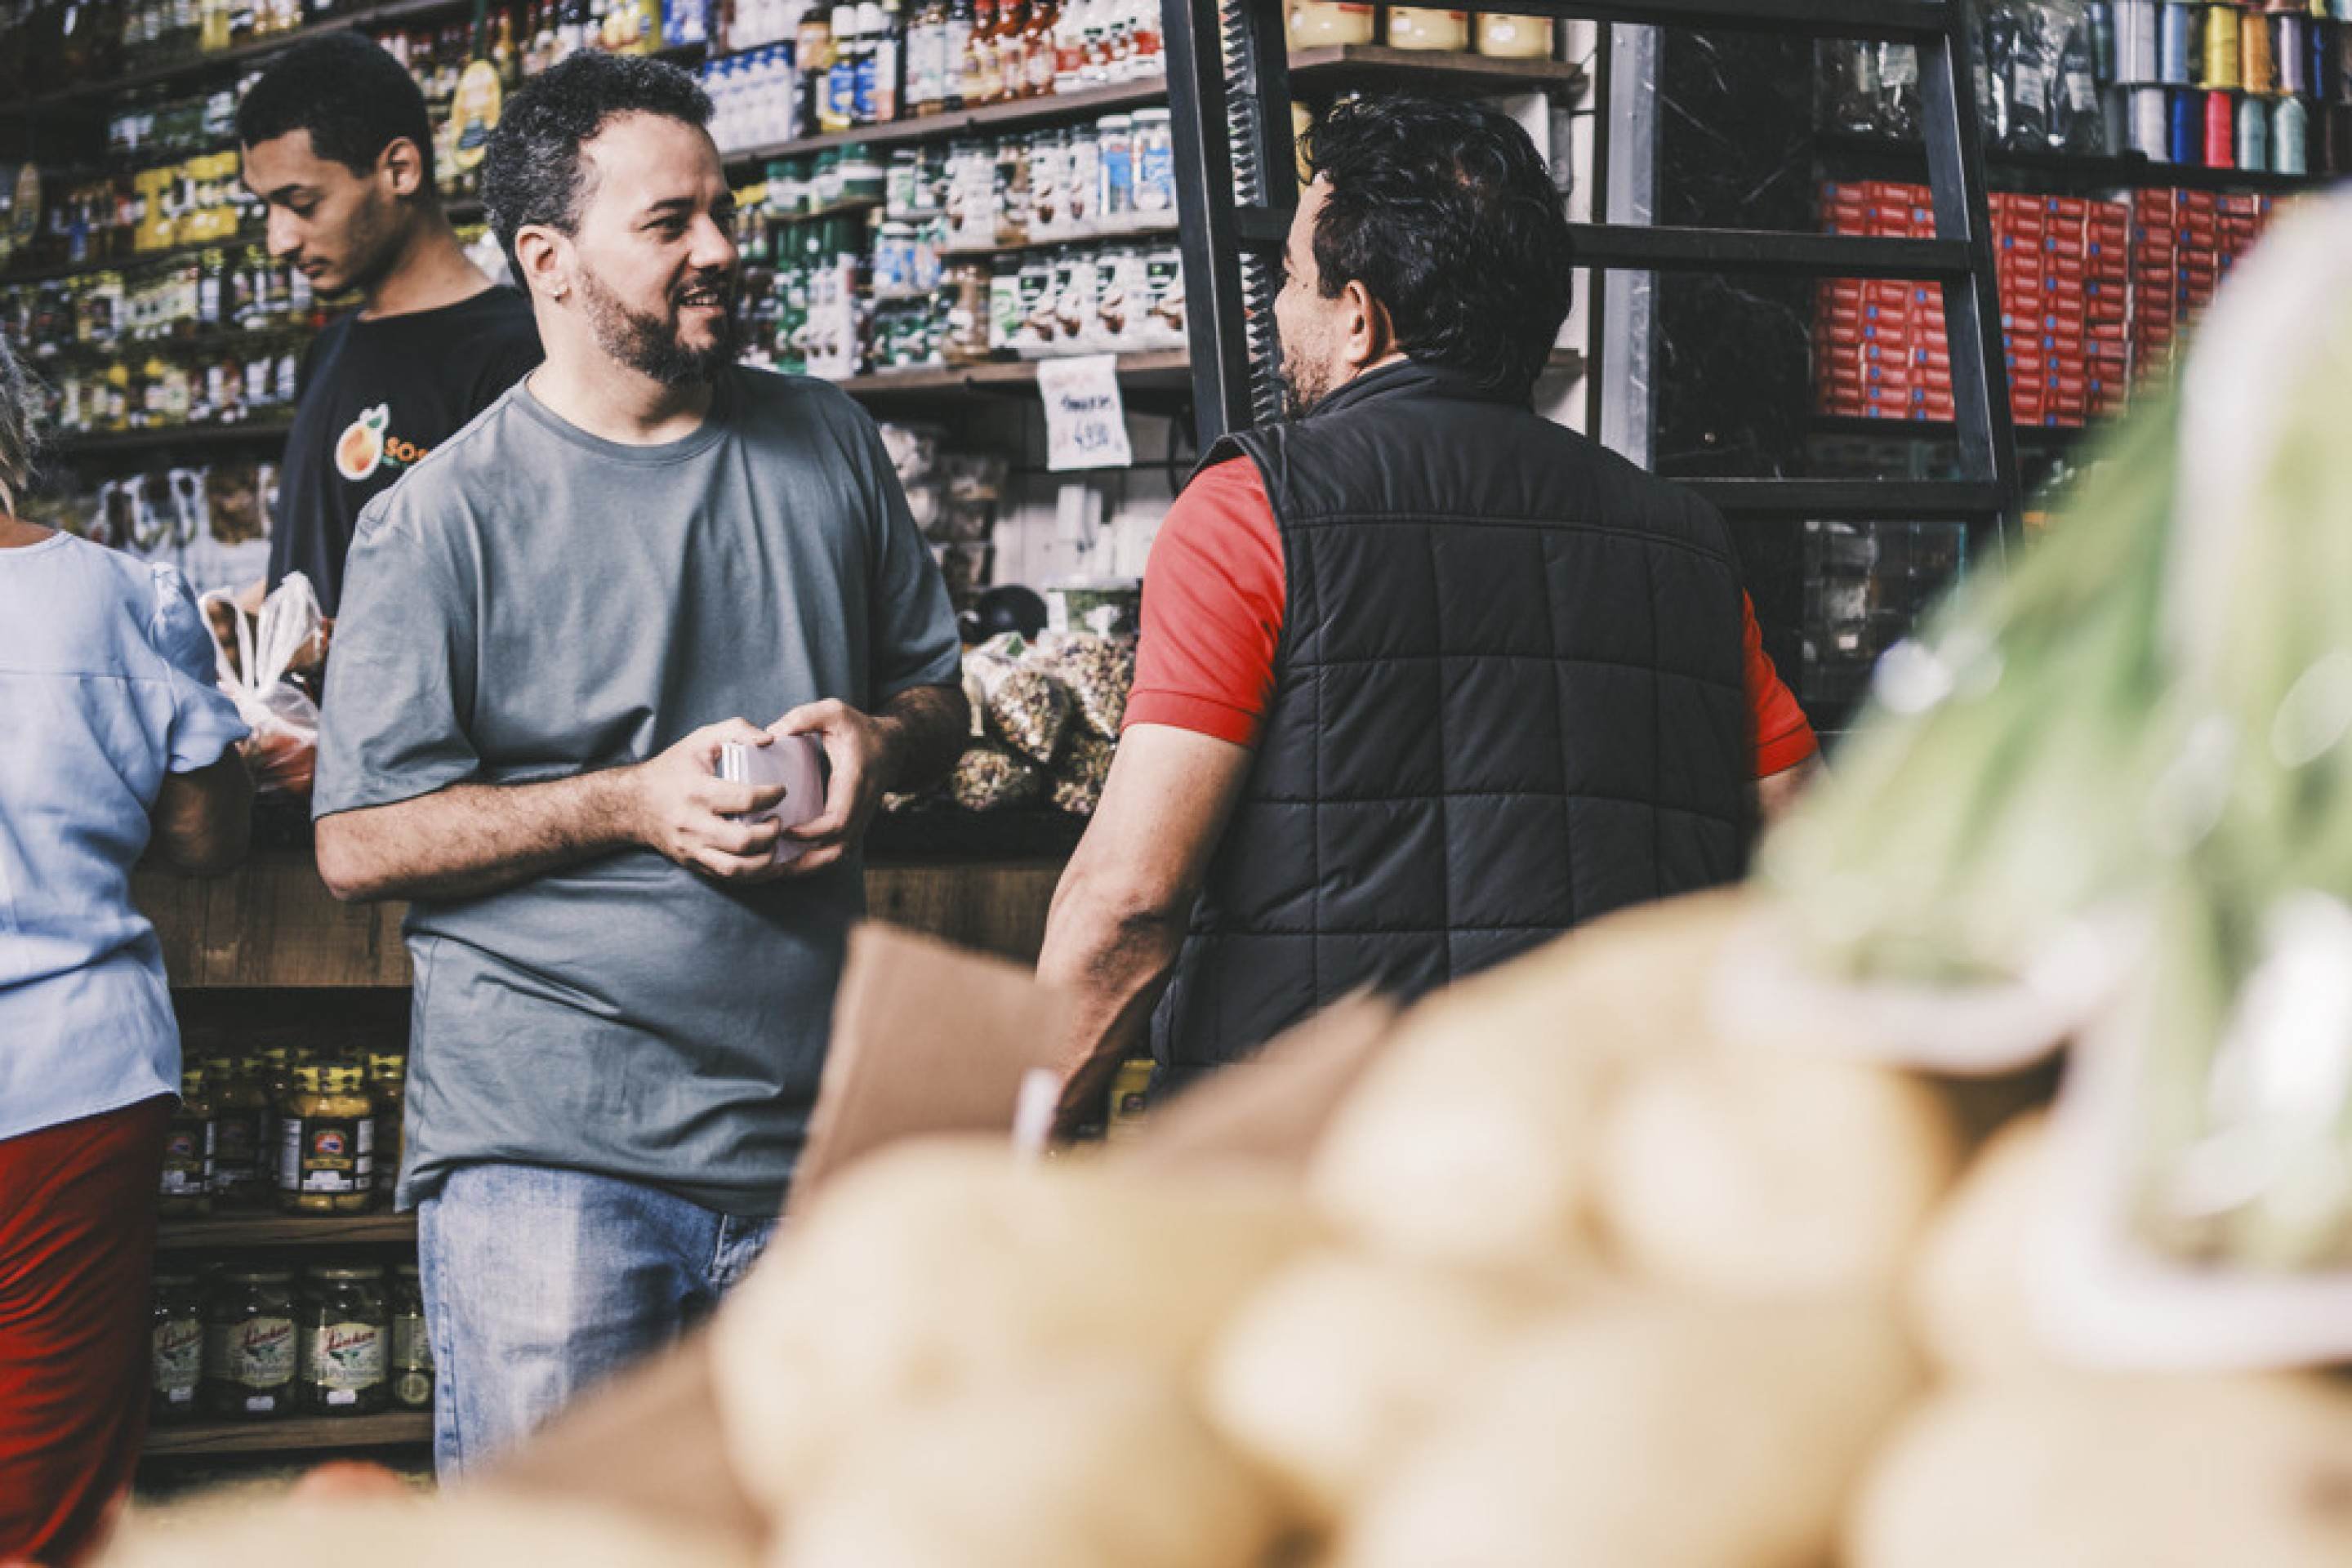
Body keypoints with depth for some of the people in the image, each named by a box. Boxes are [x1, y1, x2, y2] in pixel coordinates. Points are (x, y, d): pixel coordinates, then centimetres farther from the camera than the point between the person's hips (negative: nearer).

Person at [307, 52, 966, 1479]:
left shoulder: (832, 448, 11)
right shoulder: (447, 516, -4)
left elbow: (938, 691, 21)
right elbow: (361, 842, -6)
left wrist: (878, 742, -4)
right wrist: (634, 803, -16)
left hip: (812, 1139, 4)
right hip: (547, 1153, -4)